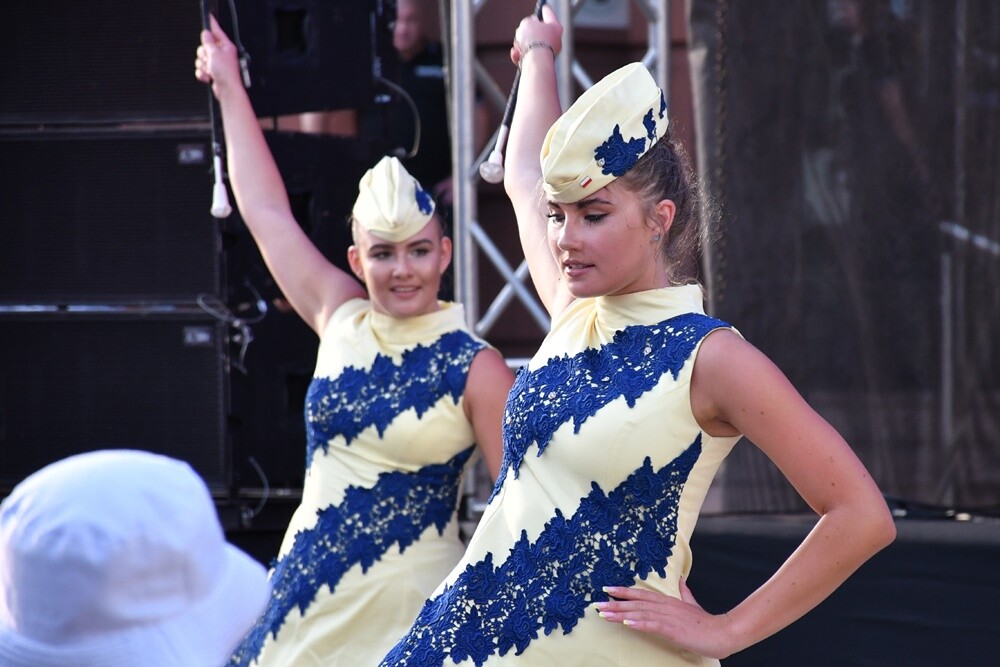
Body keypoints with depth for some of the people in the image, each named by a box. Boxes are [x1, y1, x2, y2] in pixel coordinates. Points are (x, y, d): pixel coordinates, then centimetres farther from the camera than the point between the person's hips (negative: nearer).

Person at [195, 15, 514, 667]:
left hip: (407, 613, -4)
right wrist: (229, 86, 21)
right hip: (306, 596, 5)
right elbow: (267, 210, 14)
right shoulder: (342, 323, 4)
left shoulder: (477, 369, -9)